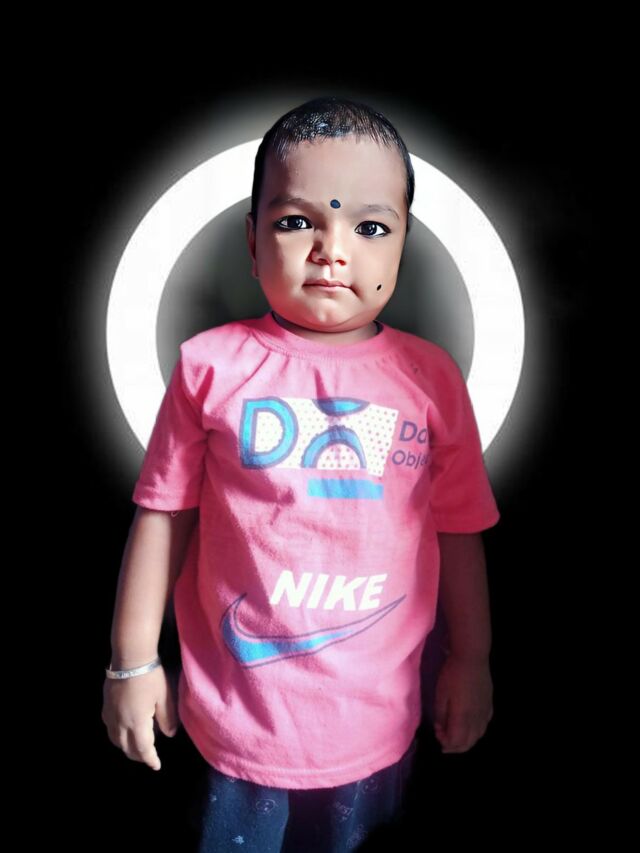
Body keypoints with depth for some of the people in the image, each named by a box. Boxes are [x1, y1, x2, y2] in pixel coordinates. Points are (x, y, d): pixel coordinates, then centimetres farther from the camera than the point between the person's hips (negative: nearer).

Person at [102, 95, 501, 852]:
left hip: (376, 717, 2)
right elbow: (163, 515, -5)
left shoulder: (431, 377, -6)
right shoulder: (212, 365, -11)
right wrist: (133, 663, 0)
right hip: (239, 711, -1)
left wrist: (471, 661, 8)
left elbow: (458, 532, 1)